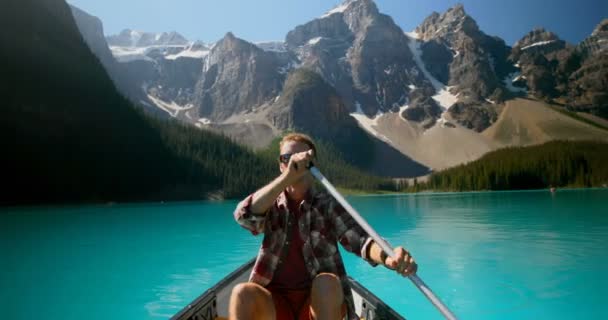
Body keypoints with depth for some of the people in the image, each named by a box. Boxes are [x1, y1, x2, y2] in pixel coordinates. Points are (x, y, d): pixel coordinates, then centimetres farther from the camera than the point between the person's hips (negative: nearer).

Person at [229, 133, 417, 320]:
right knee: (242, 293, -28)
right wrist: (288, 176, -33)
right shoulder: (272, 206, 2)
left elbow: (359, 239, -18)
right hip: (275, 303, 1)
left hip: (322, 303, 0)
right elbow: (245, 215, -21)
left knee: (326, 283, -32)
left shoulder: (327, 205, -1)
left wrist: (388, 257, -41)